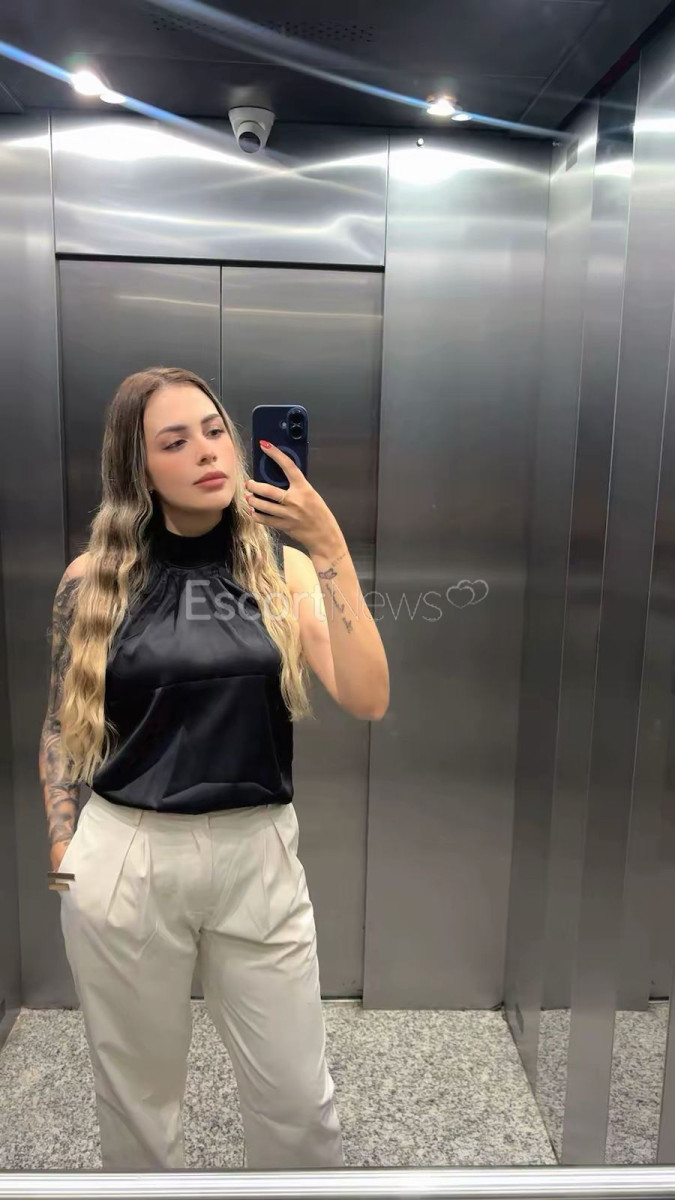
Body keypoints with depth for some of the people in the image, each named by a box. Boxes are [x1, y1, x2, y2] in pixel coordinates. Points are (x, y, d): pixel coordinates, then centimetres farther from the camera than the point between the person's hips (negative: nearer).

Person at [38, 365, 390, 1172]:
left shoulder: (283, 569, -3)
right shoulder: (94, 578, -4)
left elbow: (367, 700, -15)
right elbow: (62, 727, 6)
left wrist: (330, 548, -21)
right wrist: (62, 859, 3)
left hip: (259, 856, 1)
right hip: (125, 860, 0)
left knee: (298, 1101, 14)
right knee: (136, 1091, 20)